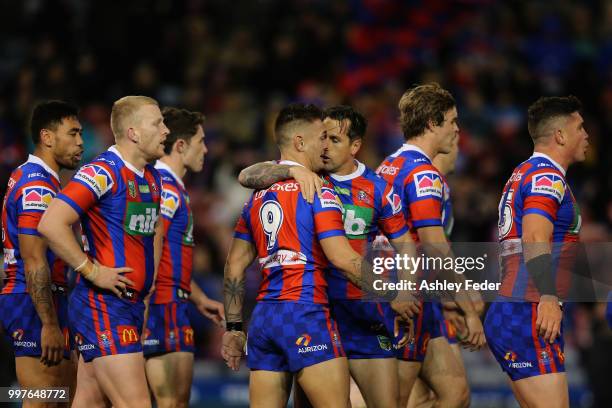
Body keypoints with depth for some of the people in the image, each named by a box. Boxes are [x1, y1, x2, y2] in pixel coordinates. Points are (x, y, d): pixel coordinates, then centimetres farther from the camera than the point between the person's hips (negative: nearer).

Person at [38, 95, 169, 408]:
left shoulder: (152, 178, 14)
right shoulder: (102, 172, -14)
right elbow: (50, 224, -23)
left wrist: (150, 284, 17)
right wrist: (93, 271, -19)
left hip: (132, 307, 9)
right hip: (104, 305, -9)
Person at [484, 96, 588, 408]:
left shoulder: (523, 175, 22)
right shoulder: (547, 176, -9)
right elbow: (536, 238, -24)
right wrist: (549, 297, -35)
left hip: (506, 313, 10)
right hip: (527, 316, -10)